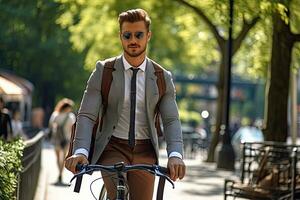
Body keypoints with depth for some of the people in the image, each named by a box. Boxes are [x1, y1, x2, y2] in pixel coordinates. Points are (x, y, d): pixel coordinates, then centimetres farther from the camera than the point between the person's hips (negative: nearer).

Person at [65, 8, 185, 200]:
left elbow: (171, 120, -5)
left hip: (145, 151, 2)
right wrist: (80, 151, -25)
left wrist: (175, 155, -24)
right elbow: (86, 115, -7)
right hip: (113, 148, -2)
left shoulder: (163, 77, 3)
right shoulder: (103, 71, -1)